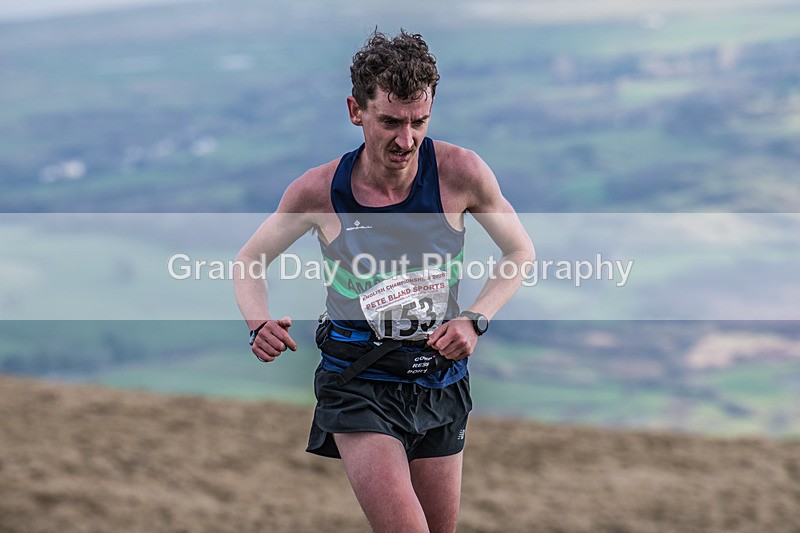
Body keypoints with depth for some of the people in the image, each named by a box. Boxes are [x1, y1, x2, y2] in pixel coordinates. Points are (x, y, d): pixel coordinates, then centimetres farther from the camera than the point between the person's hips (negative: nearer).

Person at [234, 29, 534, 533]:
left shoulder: (461, 172, -12)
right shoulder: (319, 191, -12)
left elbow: (520, 253, 5)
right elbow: (250, 261, 6)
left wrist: (474, 320, -11)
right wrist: (260, 325, -14)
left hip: (440, 377, 3)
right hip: (358, 384, -3)